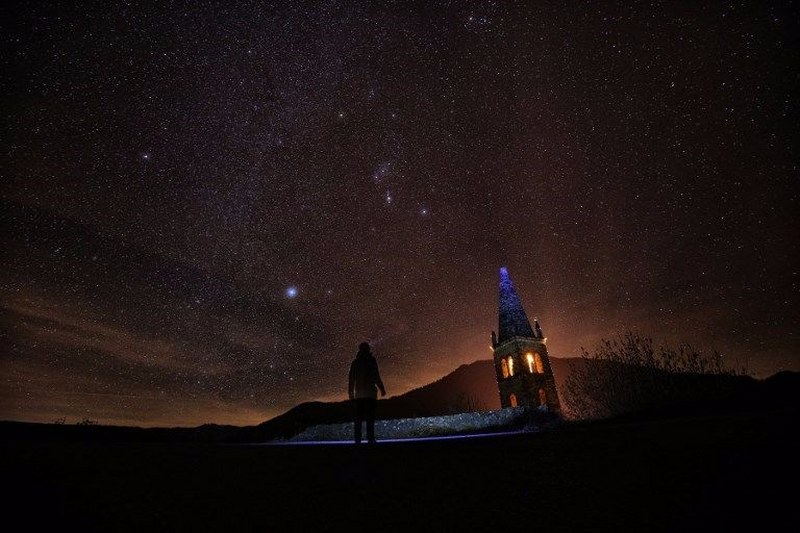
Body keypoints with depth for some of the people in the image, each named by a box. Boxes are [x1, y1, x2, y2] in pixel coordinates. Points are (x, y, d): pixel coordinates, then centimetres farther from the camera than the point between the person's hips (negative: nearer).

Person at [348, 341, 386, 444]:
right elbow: (376, 377, -6)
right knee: (370, 417, -3)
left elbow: (351, 378, 12)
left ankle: (357, 438, 5)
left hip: (359, 394, 4)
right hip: (370, 393, -4)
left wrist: (350, 392, 17)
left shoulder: (355, 362, 12)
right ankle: (370, 438, -9)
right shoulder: (371, 360, -1)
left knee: (358, 417, 7)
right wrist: (382, 389, 0)